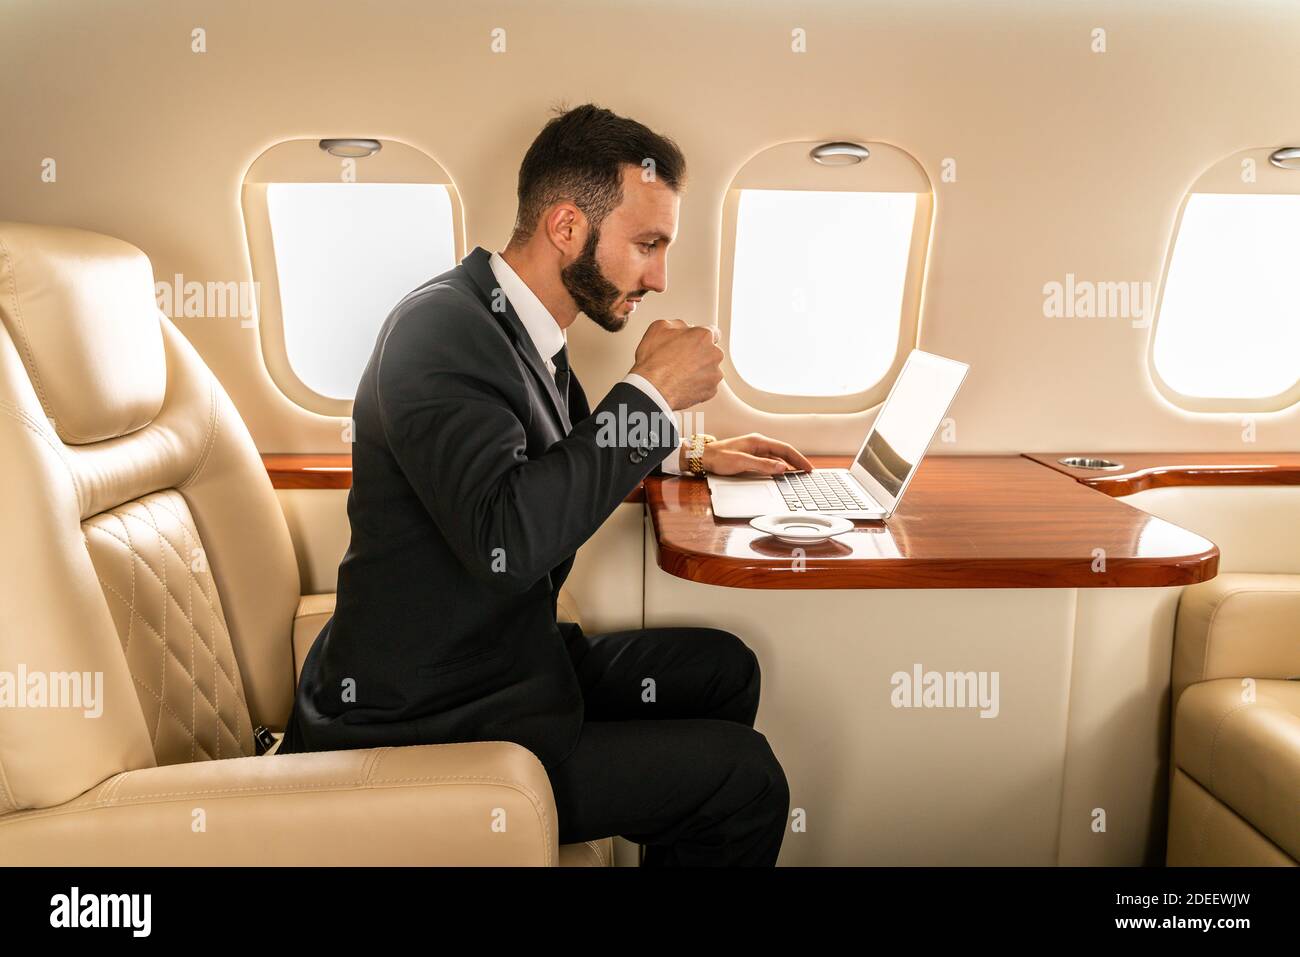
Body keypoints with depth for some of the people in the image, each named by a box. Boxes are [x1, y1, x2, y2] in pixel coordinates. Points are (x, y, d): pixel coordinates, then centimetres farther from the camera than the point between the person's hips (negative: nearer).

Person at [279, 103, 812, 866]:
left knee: (723, 668, 13)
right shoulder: (442, 327, -21)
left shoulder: (516, 323, 6)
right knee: (746, 777, -11)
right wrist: (650, 392, -25)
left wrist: (687, 455, 15)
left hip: (507, 657, 9)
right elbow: (506, 538, -36)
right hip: (426, 725, -9)